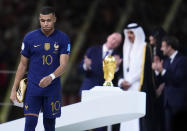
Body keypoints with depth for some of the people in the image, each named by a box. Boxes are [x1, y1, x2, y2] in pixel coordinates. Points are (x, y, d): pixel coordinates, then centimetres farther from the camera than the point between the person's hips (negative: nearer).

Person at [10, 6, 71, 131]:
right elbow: (23, 65, 7)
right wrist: (14, 89, 5)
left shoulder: (63, 39, -2)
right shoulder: (30, 38, 0)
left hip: (53, 89, 0)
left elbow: (63, 65, -10)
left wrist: (51, 77, -30)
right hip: (33, 88, 0)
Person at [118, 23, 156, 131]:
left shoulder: (145, 48, -2)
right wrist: (122, 81, -1)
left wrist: (129, 81, -9)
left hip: (140, 87, -6)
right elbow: (124, 68, 17)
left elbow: (143, 68, -8)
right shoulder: (127, 48, 18)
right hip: (127, 88, 6)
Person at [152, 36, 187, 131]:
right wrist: (157, 70, -4)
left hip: (179, 102, -7)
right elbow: (163, 79, 12)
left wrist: (163, 71, -23)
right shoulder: (166, 61, 15)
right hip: (168, 101, 7)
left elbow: (178, 79, -18)